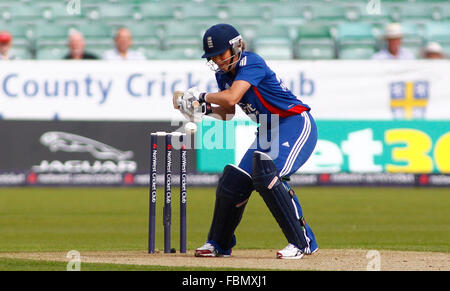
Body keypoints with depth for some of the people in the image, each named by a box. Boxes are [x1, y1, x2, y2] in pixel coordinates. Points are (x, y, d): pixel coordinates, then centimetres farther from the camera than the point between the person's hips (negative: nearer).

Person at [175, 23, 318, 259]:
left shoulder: (251, 63, -21)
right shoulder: (224, 74, 5)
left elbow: (231, 98, -33)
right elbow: (227, 112, 14)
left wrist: (202, 96, -17)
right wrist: (204, 109, -4)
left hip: (296, 125, -9)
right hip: (268, 132, 9)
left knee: (266, 172, -30)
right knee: (233, 181, 3)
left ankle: (303, 242, -24)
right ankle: (219, 244, 25)